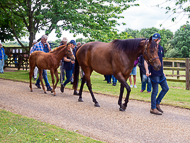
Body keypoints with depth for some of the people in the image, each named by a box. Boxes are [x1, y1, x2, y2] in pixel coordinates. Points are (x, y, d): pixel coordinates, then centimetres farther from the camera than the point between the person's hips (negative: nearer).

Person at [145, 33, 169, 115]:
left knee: (166, 88, 13)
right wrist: (147, 71, -30)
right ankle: (153, 108, 9)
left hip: (160, 73, 8)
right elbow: (145, 61, -17)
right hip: (154, 73, -8)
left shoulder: (161, 48, 10)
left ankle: (157, 103, 25)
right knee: (155, 91, -2)